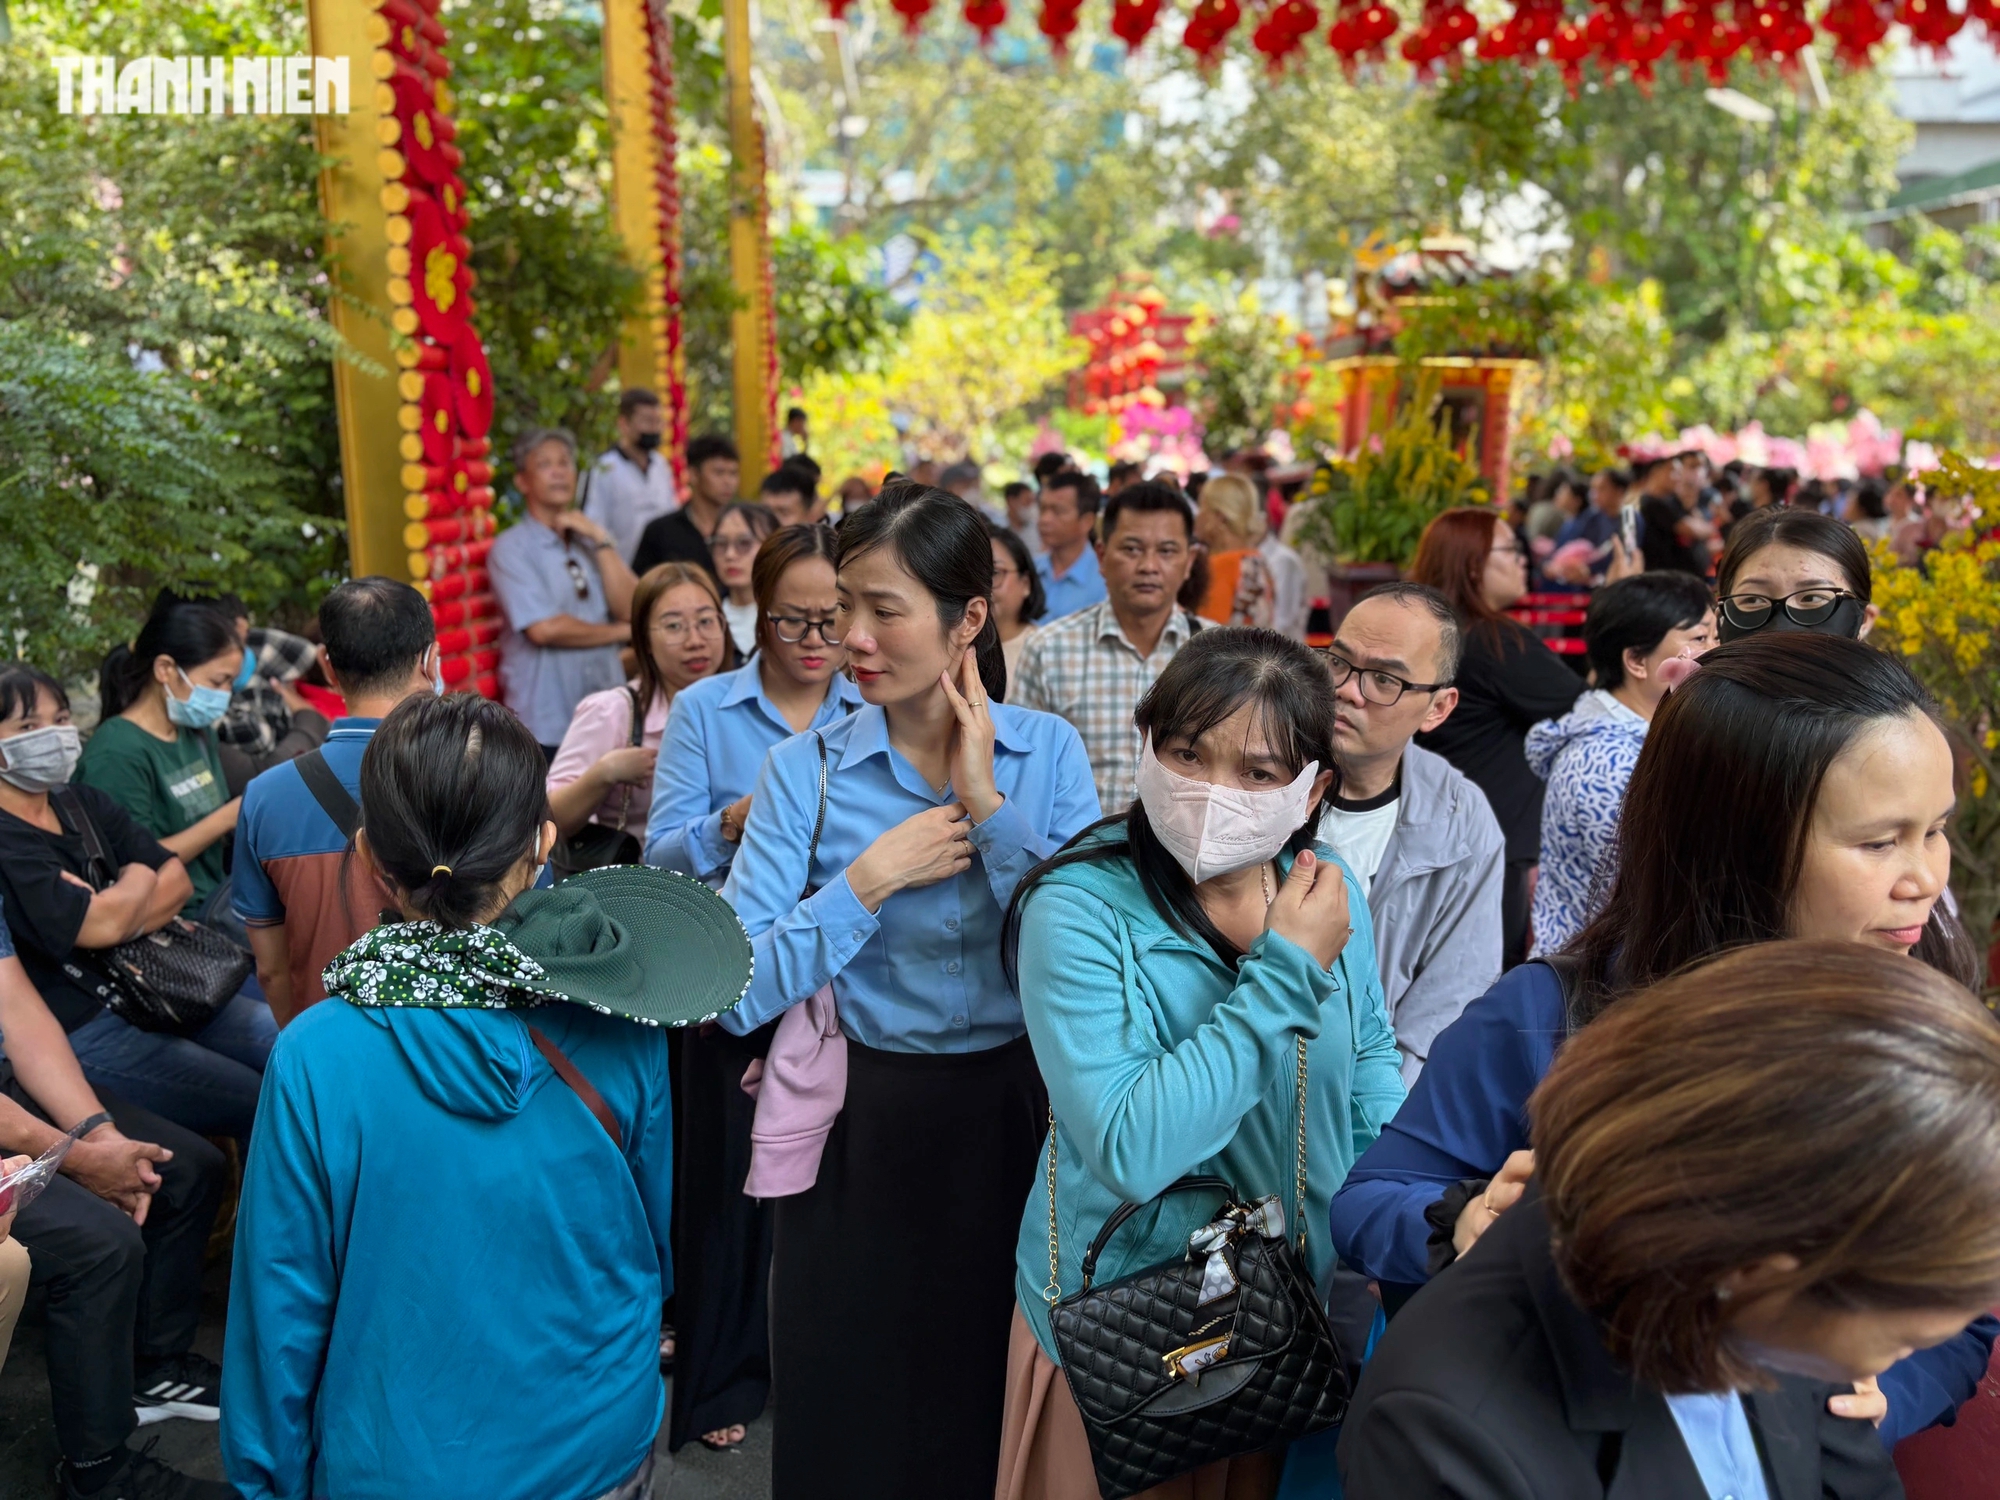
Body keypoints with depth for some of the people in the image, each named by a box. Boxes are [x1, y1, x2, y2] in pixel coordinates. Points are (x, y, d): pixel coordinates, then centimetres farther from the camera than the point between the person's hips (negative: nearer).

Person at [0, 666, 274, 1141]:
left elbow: (178, 879, 5)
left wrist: (113, 908, -14)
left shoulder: (83, 804, 10)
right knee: (262, 1104, -14)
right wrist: (139, 879, -3)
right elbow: (100, 926, -24)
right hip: (77, 1031, -8)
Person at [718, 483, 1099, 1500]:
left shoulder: (1049, 752, -3)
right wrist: (870, 881, -18)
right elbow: (738, 995, -14)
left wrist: (989, 808, -16)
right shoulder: (807, 770, -7)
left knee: (1012, 1418, 18)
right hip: (873, 1127, -1)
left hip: (1021, 1114, 1)